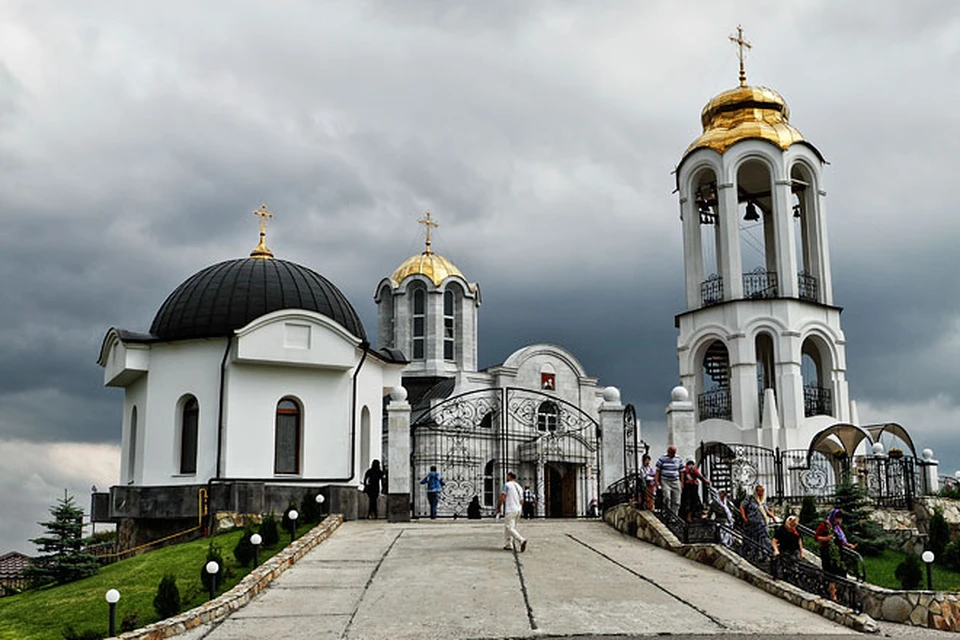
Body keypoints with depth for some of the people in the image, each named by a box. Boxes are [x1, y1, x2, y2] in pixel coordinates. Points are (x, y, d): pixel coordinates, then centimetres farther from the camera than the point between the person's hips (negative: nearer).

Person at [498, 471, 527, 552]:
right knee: (507, 527, 16)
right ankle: (509, 545, 13)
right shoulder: (519, 487, 16)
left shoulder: (507, 485, -6)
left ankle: (522, 540, -28)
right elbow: (521, 501, 18)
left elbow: (502, 497, -14)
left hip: (510, 510, -8)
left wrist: (498, 507, -4)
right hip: (518, 510, 8)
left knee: (510, 528, -10)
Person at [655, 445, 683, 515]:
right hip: (665, 481, -3)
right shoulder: (662, 459, 0)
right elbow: (658, 471, 2)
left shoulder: (678, 459, 8)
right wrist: (657, 481, -6)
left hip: (675, 481, 3)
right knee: (667, 497, -19)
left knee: (676, 501, -2)